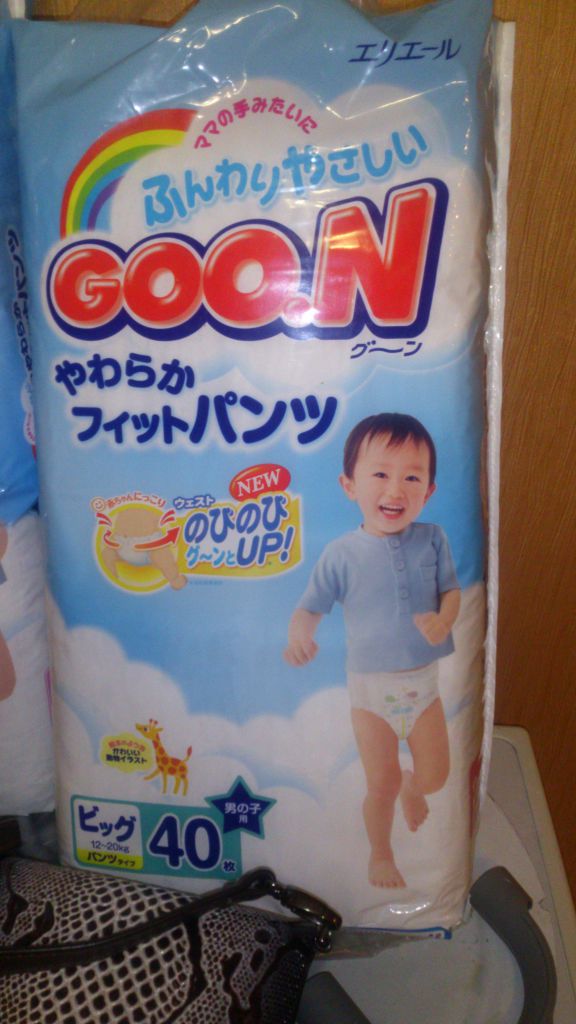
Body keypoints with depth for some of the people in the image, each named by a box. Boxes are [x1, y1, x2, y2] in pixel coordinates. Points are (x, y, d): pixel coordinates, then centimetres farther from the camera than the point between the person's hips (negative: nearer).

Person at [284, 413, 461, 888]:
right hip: (371, 688, -2)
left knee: (436, 776, 14)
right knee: (382, 784, 7)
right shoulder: (342, 553, -13)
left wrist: (445, 619, -24)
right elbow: (311, 607, -7)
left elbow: (451, 590, -1)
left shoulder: (432, 539, -8)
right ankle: (380, 854, 37)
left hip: (424, 682, 2)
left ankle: (411, 785, 52)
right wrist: (299, 633, -28)